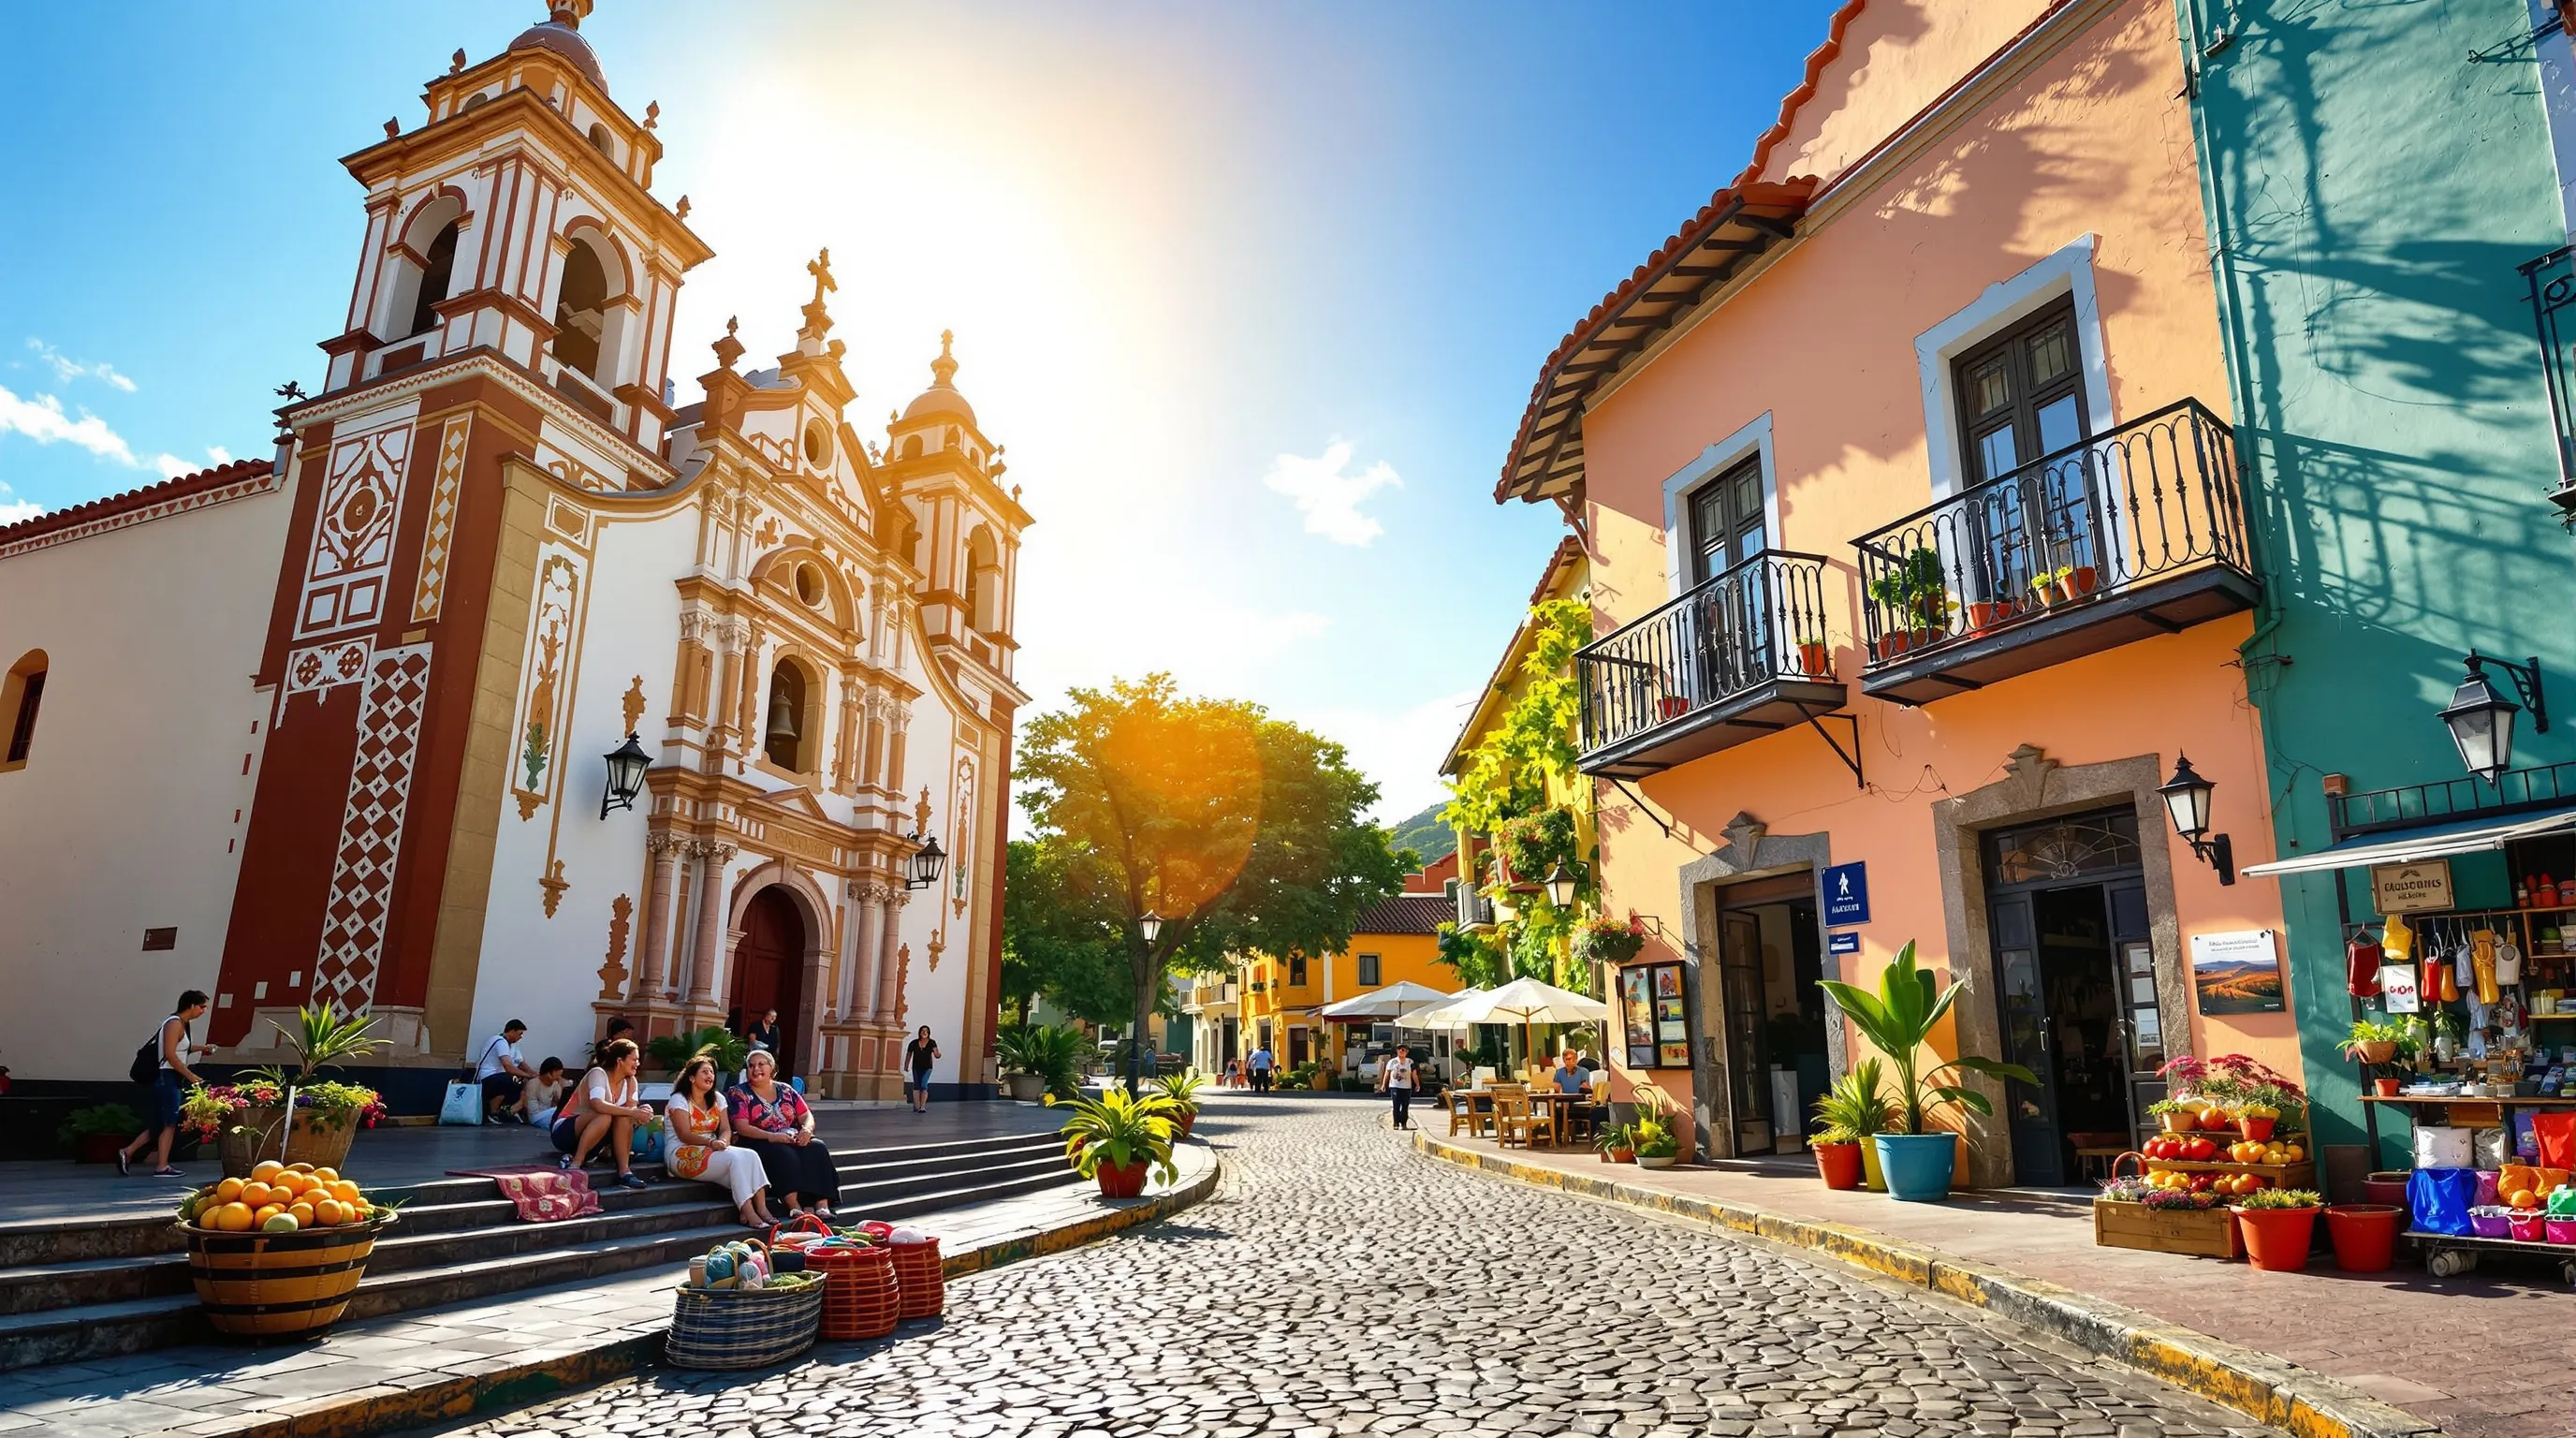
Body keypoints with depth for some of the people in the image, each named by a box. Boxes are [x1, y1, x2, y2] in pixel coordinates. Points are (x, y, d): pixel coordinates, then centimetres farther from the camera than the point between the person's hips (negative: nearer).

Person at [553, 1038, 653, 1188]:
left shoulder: (630, 1081, 1)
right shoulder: (598, 1074, -20)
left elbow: (631, 1109, -12)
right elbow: (598, 1105, -37)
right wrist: (632, 1112, -39)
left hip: (593, 1139, 6)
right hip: (565, 1131, -6)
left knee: (624, 1117, -23)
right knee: (604, 1116, -34)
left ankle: (624, 1172, -24)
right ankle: (574, 1164, -27)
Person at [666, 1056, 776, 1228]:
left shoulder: (717, 1098, 15)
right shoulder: (679, 1100, -4)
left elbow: (726, 1130, 7)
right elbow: (684, 1135, -15)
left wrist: (722, 1142, -18)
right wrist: (711, 1142, -30)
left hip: (712, 1150, 7)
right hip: (684, 1155, -6)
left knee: (751, 1155, -24)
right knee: (736, 1158, -32)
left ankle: (761, 1209, -35)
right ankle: (747, 1213, -36)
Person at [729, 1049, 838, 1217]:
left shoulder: (786, 1090, 17)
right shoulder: (740, 1093, 5)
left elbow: (807, 1116, 13)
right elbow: (742, 1127, -8)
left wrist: (807, 1130, -12)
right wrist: (771, 1136, -24)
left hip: (793, 1140, 4)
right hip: (760, 1144, -4)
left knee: (817, 1150, -26)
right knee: (785, 1154, -36)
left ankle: (822, 1205, -36)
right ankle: (795, 1207, -45)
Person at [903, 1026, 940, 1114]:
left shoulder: (931, 1043, -9)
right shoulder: (914, 1043, -6)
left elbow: (936, 1055, -16)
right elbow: (909, 1054, 7)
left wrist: (938, 1054, -40)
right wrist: (906, 1065, 9)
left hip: (927, 1068, -2)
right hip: (916, 1067, 2)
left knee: (924, 1085, -16)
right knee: (916, 1086, 3)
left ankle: (923, 1107, -20)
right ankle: (917, 1106, 10)